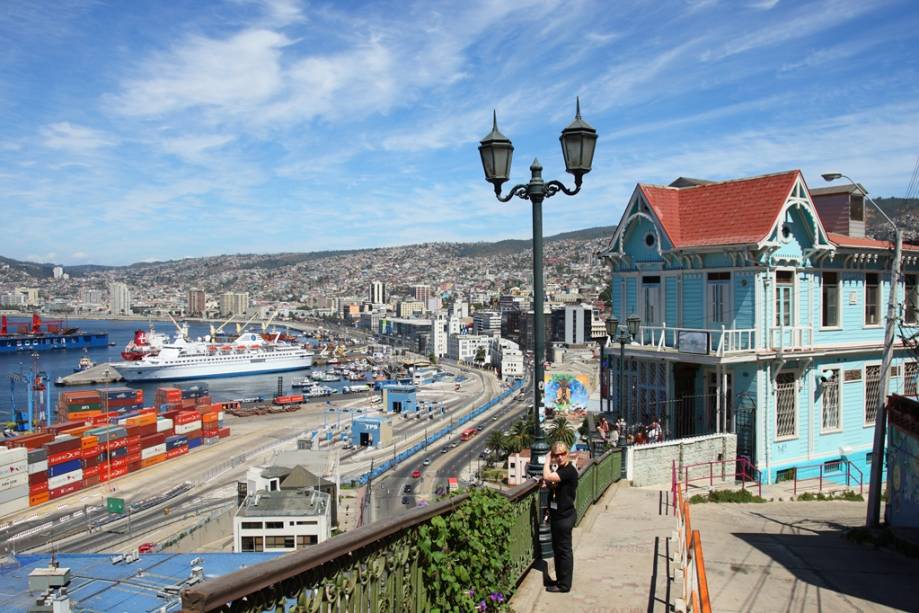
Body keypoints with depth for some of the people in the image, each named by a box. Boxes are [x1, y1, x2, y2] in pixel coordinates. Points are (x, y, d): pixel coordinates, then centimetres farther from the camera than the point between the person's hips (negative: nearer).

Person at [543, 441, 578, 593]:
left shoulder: (569, 470, -21)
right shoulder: (559, 468, 9)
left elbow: (547, 477, -33)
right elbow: (549, 482, 23)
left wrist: (547, 461, -19)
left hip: (564, 516, -10)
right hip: (557, 514, 10)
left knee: (564, 550, 0)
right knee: (557, 548, 17)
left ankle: (564, 585, 10)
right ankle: (560, 579, 29)